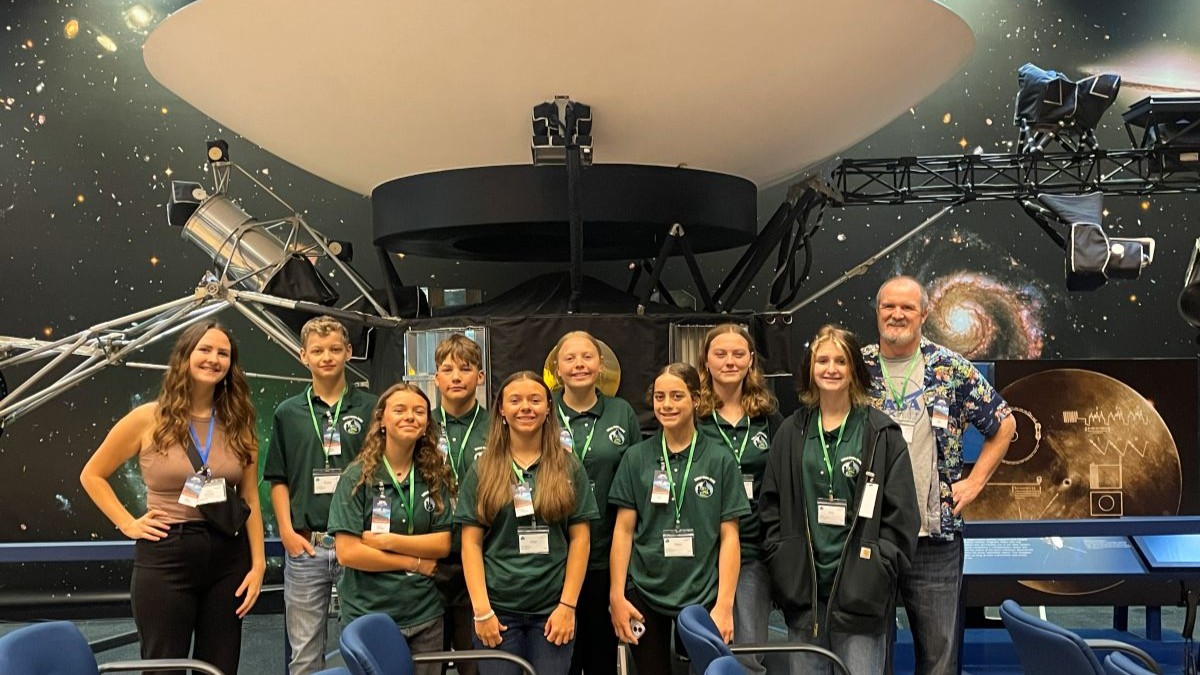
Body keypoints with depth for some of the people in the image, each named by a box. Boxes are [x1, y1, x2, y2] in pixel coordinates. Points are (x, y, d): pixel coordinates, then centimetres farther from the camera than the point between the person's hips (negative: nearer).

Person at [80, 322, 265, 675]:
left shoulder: (238, 424, 4)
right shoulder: (149, 418, -4)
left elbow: (250, 499, 5)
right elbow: (92, 475, 6)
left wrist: (258, 563, 0)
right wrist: (128, 523, -3)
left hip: (228, 558, 3)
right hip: (165, 558, -3)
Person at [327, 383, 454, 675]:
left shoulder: (435, 477, 4)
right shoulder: (357, 477, -7)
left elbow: (443, 544, -2)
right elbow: (347, 552, -14)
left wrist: (389, 541, -15)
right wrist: (416, 563, -10)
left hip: (425, 616, 3)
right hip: (367, 615, -3)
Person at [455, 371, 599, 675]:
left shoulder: (568, 467, 4)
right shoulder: (482, 469, 4)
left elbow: (580, 539, 2)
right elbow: (471, 542, 0)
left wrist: (568, 605, -5)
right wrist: (481, 609, -8)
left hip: (552, 608, 0)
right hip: (498, 608, 0)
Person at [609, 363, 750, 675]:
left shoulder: (720, 461, -1)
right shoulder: (636, 457, 3)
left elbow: (729, 536, -1)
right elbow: (624, 529, 3)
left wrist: (724, 604, -7)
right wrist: (617, 596, -3)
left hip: (702, 598, -1)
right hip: (645, 596, 1)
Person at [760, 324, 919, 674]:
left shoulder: (881, 433, -1)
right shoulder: (792, 432, 9)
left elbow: (901, 513, -3)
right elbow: (771, 504, 11)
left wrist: (879, 568, -9)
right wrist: (780, 560, 1)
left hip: (861, 589, -3)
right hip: (803, 585, 3)